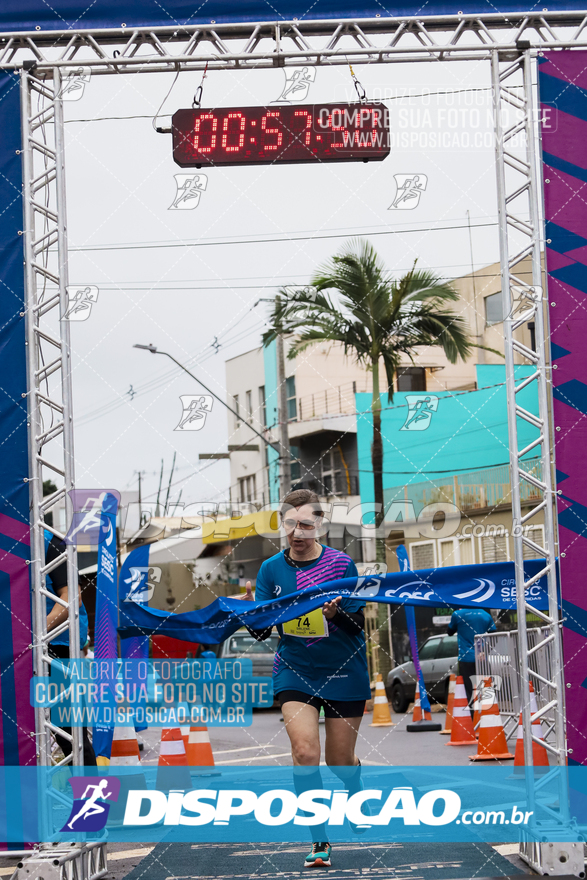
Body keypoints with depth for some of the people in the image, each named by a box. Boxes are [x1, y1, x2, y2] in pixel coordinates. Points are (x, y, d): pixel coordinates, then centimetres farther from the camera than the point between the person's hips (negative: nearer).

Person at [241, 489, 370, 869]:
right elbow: (262, 632, 1)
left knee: (339, 759, 8)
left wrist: (336, 614, -28)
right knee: (305, 751, -18)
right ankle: (320, 841, -12)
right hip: (294, 671, 1)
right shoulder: (271, 569, -1)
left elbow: (359, 625, -8)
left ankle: (357, 795, 46)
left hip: (344, 672, -1)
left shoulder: (341, 563, -8)